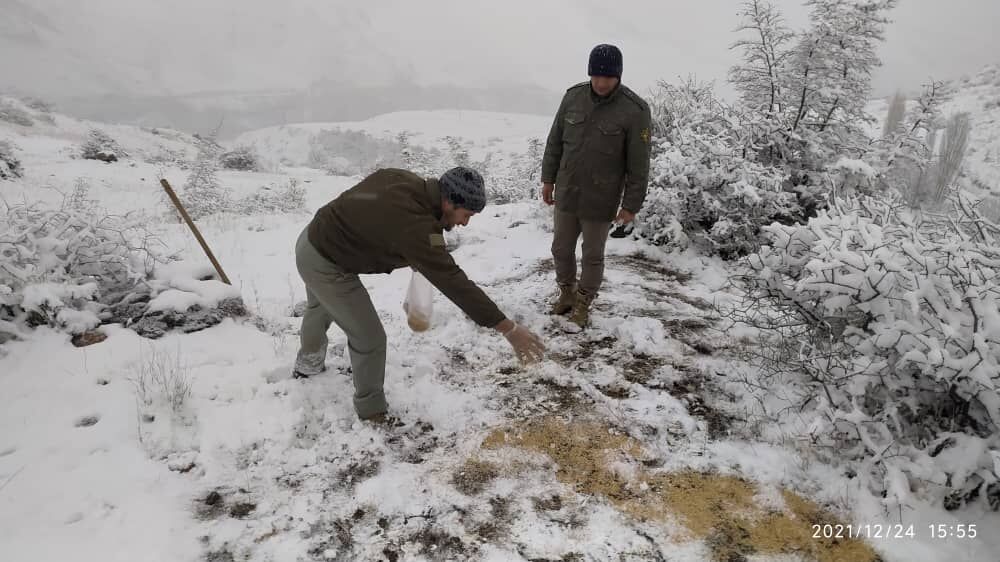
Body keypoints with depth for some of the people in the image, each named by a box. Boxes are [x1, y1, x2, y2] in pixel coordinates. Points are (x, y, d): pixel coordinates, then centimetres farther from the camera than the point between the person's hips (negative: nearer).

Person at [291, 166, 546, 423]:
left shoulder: (402, 179, -9)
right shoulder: (413, 224, -35)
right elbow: (452, 281, -38)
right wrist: (509, 329, -37)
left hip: (312, 239, 10)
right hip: (325, 265, -10)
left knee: (320, 310, 34)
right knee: (370, 339, -1)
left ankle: (308, 366, 62)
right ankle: (371, 411, 21)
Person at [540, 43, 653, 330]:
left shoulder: (634, 110, -15)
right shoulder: (573, 96, -3)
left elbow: (638, 164, -11)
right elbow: (555, 142, 8)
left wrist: (631, 204, -9)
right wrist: (548, 179, 10)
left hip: (601, 201, -4)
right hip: (566, 194, 4)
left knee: (592, 256, 9)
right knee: (561, 249, 15)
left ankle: (582, 306, 27)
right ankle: (567, 295, 36)